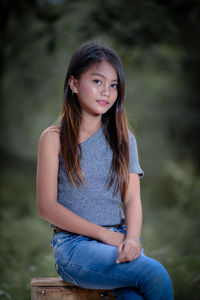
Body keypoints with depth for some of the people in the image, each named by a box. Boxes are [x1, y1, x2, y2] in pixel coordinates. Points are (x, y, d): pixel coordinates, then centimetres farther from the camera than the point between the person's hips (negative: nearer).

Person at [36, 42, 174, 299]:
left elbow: (132, 199, 6)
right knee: (155, 274, -29)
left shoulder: (123, 139, 15)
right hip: (73, 243, -3)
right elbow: (47, 206, -4)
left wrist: (132, 239, -16)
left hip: (118, 242, 3)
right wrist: (105, 234, -12)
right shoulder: (54, 138, 3)